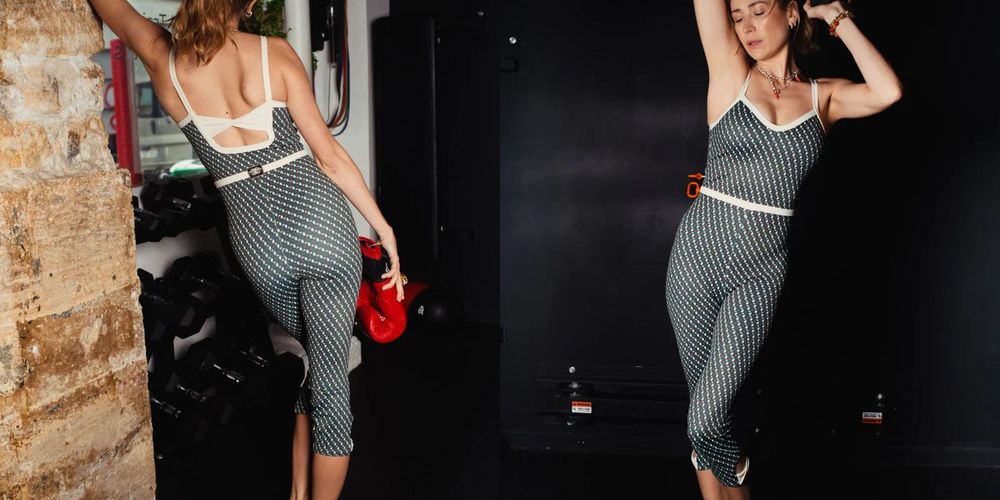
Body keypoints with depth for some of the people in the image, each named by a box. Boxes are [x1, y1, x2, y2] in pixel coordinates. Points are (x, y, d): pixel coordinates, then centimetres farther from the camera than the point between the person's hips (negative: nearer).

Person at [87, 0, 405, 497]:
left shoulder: (161, 58, 1)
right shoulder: (274, 51, -4)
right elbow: (329, 156, -3)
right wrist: (384, 228, 4)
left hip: (257, 242, 3)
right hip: (320, 220, -3)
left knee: (318, 360, 25)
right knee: (331, 379, 6)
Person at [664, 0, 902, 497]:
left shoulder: (824, 96, 5)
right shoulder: (731, 73, 3)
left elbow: (888, 92, -14)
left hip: (762, 268, -1)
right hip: (699, 251, 1)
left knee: (707, 417, -5)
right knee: (703, 397, 10)